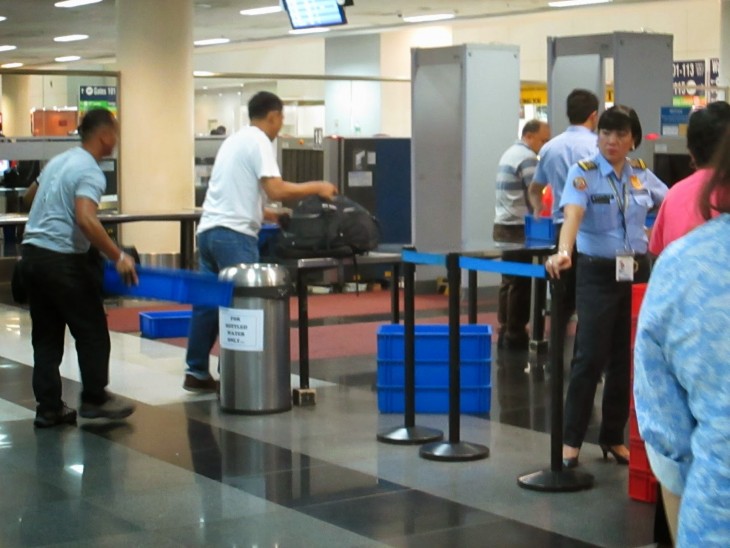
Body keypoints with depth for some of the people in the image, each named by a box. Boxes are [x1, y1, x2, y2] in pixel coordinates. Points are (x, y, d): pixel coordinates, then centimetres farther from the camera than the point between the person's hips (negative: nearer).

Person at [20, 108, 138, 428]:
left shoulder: (58, 161, 16)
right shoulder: (90, 172, -12)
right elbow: (86, 220, -26)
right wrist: (118, 257, -22)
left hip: (31, 254, 9)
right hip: (62, 260, -9)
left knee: (46, 336, 10)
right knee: (91, 332, 5)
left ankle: (48, 408, 11)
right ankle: (94, 399, 11)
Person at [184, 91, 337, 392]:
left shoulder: (234, 140, 21)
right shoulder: (259, 142, -7)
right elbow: (276, 190, -17)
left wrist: (271, 215, 32)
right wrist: (316, 188, -6)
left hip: (209, 229, 9)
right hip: (234, 235, -9)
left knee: (208, 302, 12)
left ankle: (196, 372, 17)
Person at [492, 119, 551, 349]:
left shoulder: (510, 153, 18)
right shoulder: (527, 158, -13)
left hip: (504, 226, 10)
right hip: (518, 229, -10)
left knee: (510, 282, 13)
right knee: (521, 284, -4)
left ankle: (506, 331, 16)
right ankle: (515, 335, -1)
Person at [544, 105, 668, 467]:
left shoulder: (641, 174, 7)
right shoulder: (583, 173, -8)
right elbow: (572, 213, -25)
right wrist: (563, 252, -41)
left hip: (636, 272, 5)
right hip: (597, 273, -5)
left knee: (626, 359, 9)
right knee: (590, 358, -6)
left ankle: (613, 437, 20)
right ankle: (571, 441, 3)